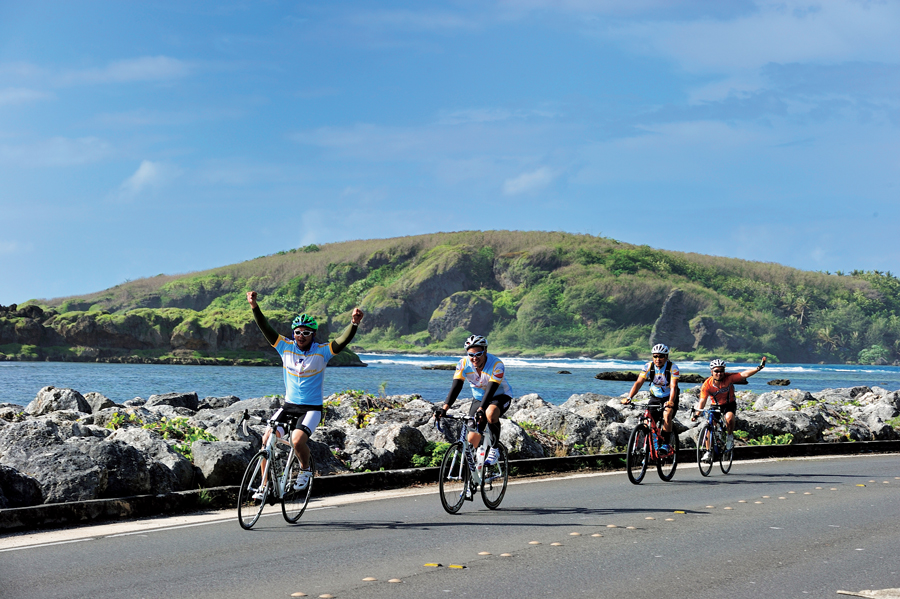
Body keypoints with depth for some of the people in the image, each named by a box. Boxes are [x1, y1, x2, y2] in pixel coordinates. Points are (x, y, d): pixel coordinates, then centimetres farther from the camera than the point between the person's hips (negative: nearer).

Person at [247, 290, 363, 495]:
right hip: (288, 406, 4)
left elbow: (342, 341, -23)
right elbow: (266, 330, -8)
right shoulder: (286, 347, 0)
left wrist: (354, 324, -42)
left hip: (311, 409, -4)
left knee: (297, 440, -27)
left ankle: (305, 469, 5)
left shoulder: (321, 352, -8)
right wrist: (255, 308, -23)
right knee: (266, 439, -11)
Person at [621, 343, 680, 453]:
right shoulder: (648, 367, -13)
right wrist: (629, 398, -35)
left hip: (669, 398, -3)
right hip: (655, 398, 3)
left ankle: (665, 444, -22)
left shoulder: (673, 368, -21)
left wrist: (671, 402, -50)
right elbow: (638, 383, -20)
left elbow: (673, 386, -32)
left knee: (667, 416, -30)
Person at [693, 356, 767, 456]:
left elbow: (744, 374, -31)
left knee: (729, 418, -34)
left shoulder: (728, 378, -22)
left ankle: (730, 436, -4)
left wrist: (758, 368, -45)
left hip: (729, 404, -2)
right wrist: (696, 414, -28)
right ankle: (708, 452, 3)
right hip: (716, 406, 2)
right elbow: (702, 401, -17)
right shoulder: (707, 384, -19)